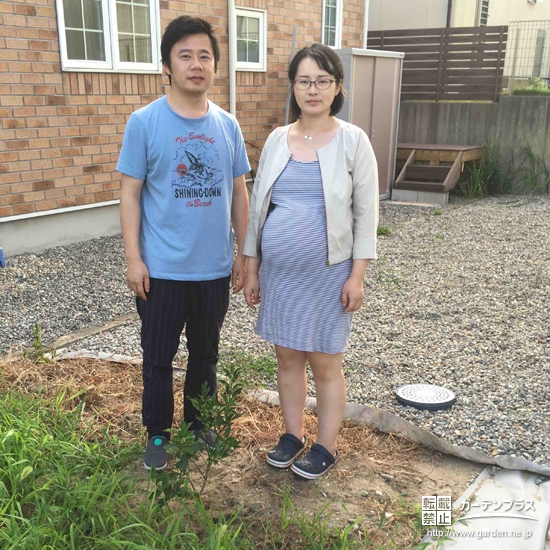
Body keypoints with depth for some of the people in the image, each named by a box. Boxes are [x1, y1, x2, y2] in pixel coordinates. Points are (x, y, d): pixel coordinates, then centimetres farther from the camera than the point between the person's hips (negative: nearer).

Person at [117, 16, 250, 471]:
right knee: (159, 356, 10)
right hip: (161, 268, -3)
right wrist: (133, 258, -10)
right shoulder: (144, 122, -7)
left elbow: (239, 193, 8)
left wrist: (243, 253, 7)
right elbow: (131, 193, -6)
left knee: (206, 352, 18)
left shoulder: (228, 125, 3)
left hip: (215, 267, 3)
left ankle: (198, 419, 39)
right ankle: (158, 433, 30)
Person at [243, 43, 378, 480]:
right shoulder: (277, 140, 5)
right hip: (278, 270, 4)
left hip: (328, 272, -4)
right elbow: (258, 205, 9)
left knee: (325, 362, 5)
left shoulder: (352, 141, -5)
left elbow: (366, 212, -5)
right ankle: (293, 435, 32)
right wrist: (252, 268, 8)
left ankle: (326, 447, 24)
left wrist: (357, 276, -10)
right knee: (288, 356, 13)